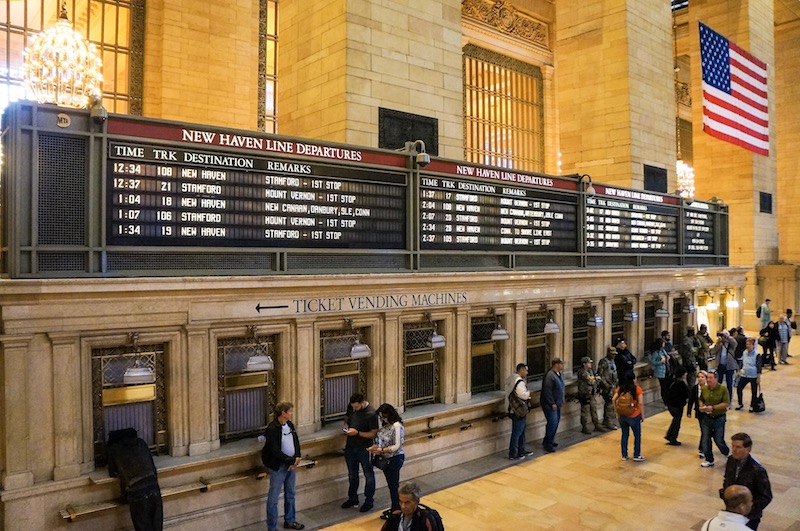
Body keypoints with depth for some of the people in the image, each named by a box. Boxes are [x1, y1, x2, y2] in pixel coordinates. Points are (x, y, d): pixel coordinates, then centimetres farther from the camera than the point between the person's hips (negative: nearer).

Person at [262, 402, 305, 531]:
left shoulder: (290, 424, 4)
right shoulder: (272, 429, -21)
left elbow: (296, 442, 10)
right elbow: (275, 451, -23)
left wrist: (297, 457, -7)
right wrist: (292, 460, -18)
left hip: (291, 464, 8)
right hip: (278, 466, -8)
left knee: (290, 494, 19)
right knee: (273, 498, 3)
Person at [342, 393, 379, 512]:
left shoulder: (371, 413, -22)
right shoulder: (351, 407, -4)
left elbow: (373, 434, -19)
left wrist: (357, 433, -26)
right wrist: (346, 425, -5)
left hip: (365, 449, -6)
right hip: (350, 447, 6)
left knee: (369, 475, 10)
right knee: (352, 474, 20)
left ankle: (369, 501, 24)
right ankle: (352, 498, 37)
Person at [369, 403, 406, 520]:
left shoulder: (397, 426, -21)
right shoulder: (385, 425, 6)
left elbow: (397, 446, -22)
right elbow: (381, 440, 11)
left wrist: (381, 450, -24)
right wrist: (375, 447, -8)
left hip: (395, 458, -8)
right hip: (386, 458, 8)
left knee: (393, 484, 2)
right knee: (390, 484, 17)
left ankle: (396, 510, 15)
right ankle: (395, 508, 30)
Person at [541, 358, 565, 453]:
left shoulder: (559, 374, 9)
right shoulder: (550, 375, -21)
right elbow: (547, 391, -22)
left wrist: (561, 402, 17)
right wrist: (552, 404, -20)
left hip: (557, 404, 9)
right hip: (550, 405, -9)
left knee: (556, 422, 14)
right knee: (552, 423, -10)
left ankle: (549, 441, 28)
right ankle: (548, 444, 0)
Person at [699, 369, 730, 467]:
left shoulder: (723, 389, -14)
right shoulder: (704, 389, -1)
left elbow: (726, 404, -17)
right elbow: (701, 400, 14)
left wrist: (713, 407, -23)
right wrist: (701, 406, -6)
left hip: (719, 418, -4)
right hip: (707, 418, 4)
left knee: (718, 440, 5)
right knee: (705, 440, 6)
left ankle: (728, 454, 37)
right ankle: (709, 460, 22)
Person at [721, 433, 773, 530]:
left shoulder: (757, 470, -24)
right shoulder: (731, 460, -8)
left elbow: (766, 497, -16)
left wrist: (751, 509, -21)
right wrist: (724, 493, -4)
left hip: (749, 516, -5)